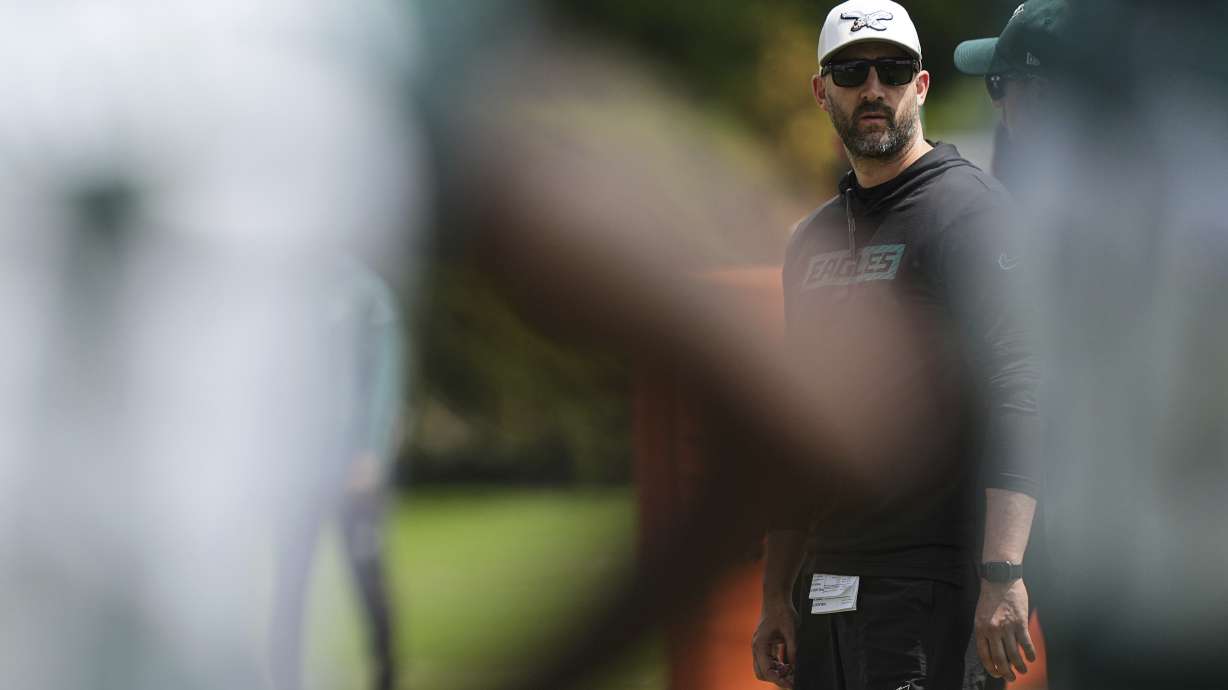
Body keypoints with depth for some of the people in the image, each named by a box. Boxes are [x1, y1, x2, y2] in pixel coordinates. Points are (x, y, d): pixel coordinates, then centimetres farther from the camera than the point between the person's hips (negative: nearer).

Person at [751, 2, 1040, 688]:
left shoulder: (970, 208, -5)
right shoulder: (814, 239, 20)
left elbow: (1014, 392, -16)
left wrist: (1002, 574, -27)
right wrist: (776, 597, 19)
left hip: (932, 582, -7)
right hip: (826, 586, 7)